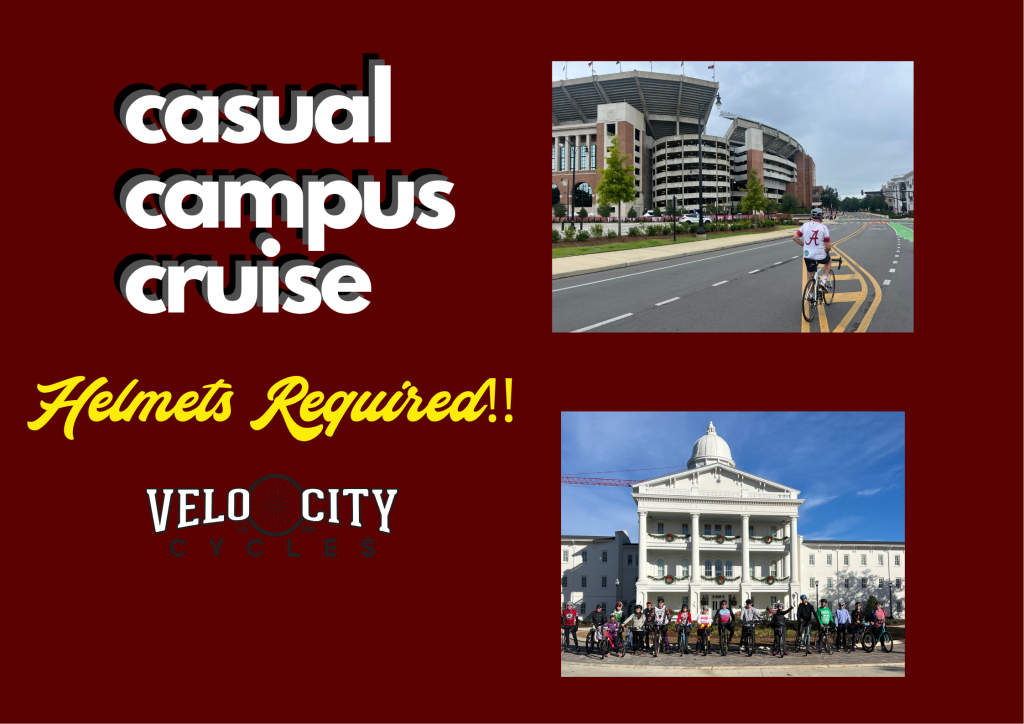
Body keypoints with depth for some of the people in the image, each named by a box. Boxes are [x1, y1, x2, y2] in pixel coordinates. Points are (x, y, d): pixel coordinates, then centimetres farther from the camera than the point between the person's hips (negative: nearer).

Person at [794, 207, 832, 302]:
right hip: (820, 256, -3)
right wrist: (826, 250, 13)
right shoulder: (823, 228, -10)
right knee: (829, 260, 31)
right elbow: (828, 246, -10)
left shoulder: (805, 226, 0)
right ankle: (823, 281, 16)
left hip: (808, 256, 3)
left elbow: (795, 238, 1)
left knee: (810, 276, 22)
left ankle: (810, 295, 30)